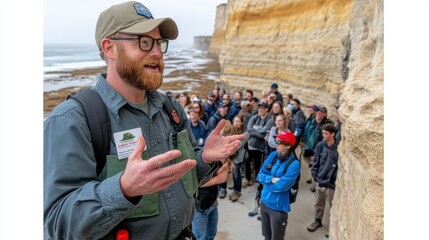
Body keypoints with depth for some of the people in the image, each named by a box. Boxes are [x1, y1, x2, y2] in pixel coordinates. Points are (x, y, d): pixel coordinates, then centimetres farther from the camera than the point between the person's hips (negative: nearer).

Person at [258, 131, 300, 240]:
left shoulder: (294, 164, -19)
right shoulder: (273, 155, -1)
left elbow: (281, 186, -24)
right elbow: (260, 175, -1)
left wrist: (266, 181, -10)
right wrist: (272, 179, -19)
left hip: (278, 205, -6)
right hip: (264, 200, 6)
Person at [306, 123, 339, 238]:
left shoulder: (338, 148, -17)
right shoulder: (320, 145, -4)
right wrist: (315, 175, -1)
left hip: (331, 183, -4)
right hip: (319, 181, 4)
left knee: (331, 206, 12)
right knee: (319, 204, 22)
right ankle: (317, 220, 43)